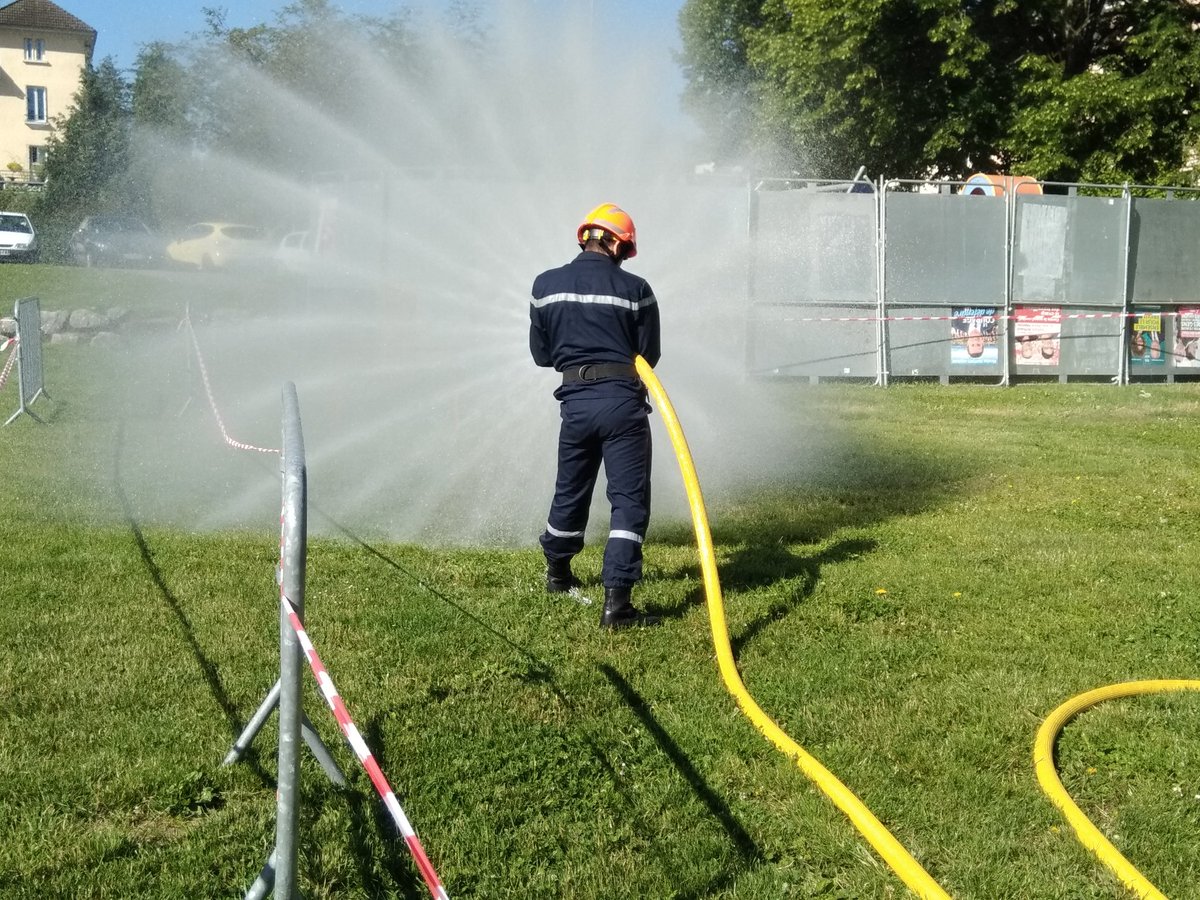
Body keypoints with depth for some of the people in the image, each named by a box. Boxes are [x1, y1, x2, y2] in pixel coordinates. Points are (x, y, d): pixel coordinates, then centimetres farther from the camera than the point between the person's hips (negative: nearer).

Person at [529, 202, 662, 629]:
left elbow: (541, 353, 10)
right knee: (629, 499, -1)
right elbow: (649, 355, 5)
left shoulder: (546, 285, 3)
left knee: (570, 490, 22)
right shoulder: (634, 289, -4)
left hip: (575, 401, 3)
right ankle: (616, 601, -10)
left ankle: (558, 573, 41)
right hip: (623, 401, -3)